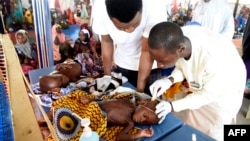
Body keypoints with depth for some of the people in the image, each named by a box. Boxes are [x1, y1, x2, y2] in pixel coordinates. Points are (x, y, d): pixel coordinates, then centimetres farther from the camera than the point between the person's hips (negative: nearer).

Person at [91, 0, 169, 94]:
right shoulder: (99, 8, -26)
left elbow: (147, 51, -25)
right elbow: (106, 41, -9)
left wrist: (140, 90, -19)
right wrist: (107, 76, -2)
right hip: (123, 64, 2)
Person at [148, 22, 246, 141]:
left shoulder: (214, 59, -44)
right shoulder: (177, 39, -29)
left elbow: (208, 94, -26)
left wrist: (172, 106, -32)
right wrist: (169, 80, -28)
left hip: (224, 93, -4)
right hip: (198, 87, 5)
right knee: (190, 129, 19)